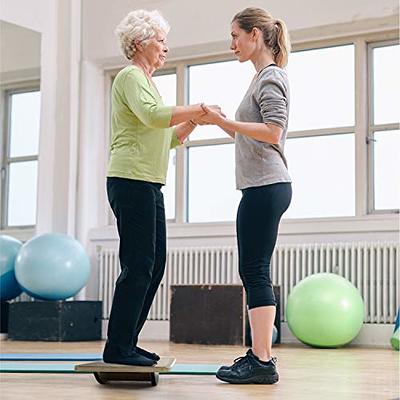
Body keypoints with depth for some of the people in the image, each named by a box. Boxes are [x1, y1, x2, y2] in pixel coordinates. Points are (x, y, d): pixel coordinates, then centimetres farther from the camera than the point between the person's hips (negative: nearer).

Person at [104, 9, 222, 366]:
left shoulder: (145, 80, 24)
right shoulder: (130, 77, -6)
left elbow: (167, 138, 21)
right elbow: (152, 116, -26)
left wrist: (195, 120, 7)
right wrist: (199, 107, -22)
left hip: (150, 185, 10)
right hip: (132, 180, -10)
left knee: (154, 264, 9)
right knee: (138, 265, -10)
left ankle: (126, 344, 14)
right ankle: (117, 348, -5)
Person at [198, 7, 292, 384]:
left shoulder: (271, 77, -6)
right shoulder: (263, 77, 21)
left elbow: (273, 131, -18)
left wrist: (222, 121, -18)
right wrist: (218, 120, 14)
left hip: (265, 186, -10)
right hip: (262, 186, 10)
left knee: (254, 271, -10)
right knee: (255, 273, 9)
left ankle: (262, 360, -10)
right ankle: (260, 356, 12)